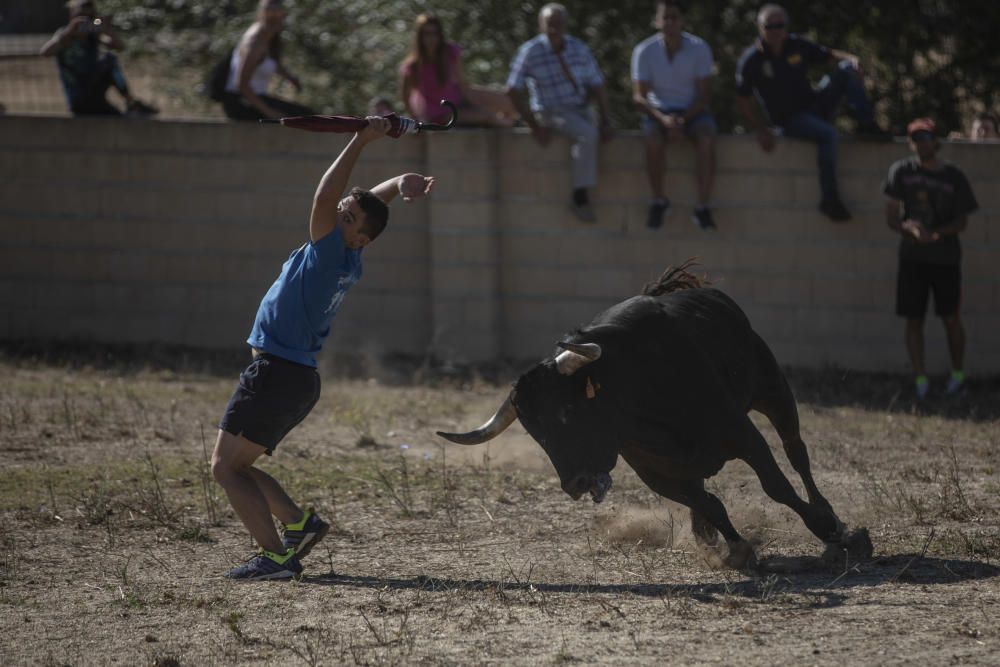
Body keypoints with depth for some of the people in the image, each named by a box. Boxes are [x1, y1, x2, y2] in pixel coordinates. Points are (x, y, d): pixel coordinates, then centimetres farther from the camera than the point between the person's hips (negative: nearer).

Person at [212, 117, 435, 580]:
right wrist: (404, 183, -3)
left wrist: (361, 142, -30)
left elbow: (323, 197, -29)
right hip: (298, 380, 9)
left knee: (226, 467, -7)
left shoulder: (333, 253, -17)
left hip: (276, 374, -9)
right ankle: (299, 523, 12)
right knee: (234, 466, 18)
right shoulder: (349, 258, 7)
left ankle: (276, 555, -15)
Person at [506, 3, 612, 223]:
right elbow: (513, 91, -8)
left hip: (581, 110, 6)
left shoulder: (579, 49, 3)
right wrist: (534, 126, -12)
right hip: (551, 112, -6)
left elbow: (597, 87, 6)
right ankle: (580, 197, -26)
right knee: (587, 135, -29)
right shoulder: (530, 52, -7)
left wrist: (605, 121, -6)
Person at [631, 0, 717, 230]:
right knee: (653, 138, -34)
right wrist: (663, 119, -26)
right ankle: (659, 200, -17)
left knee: (706, 138, -33)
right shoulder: (644, 51, -8)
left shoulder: (699, 49, -9)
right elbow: (639, 96, -8)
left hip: (692, 110, 0)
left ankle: (703, 207, -30)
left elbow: (704, 94, -7)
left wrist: (683, 120, -22)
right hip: (659, 110, 0)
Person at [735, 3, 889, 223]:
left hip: (813, 104, 5)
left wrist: (850, 59, -11)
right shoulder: (751, 60, -8)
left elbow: (829, 56, 11)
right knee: (828, 134, -35)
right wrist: (761, 129, -16)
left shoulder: (797, 46, 4)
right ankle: (830, 199, -32)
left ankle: (866, 124, -14)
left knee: (847, 69, -9)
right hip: (788, 120, -5)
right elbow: (743, 101, -6)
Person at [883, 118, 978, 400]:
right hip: (912, 257, 1)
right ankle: (921, 380, 2)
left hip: (945, 257, -1)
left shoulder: (953, 177, -1)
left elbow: (962, 221, 0)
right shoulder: (901, 171, 1)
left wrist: (937, 234, -19)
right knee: (913, 319, -2)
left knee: (950, 317, 0)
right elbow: (891, 216, -2)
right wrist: (910, 228, -23)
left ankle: (958, 374, 15)